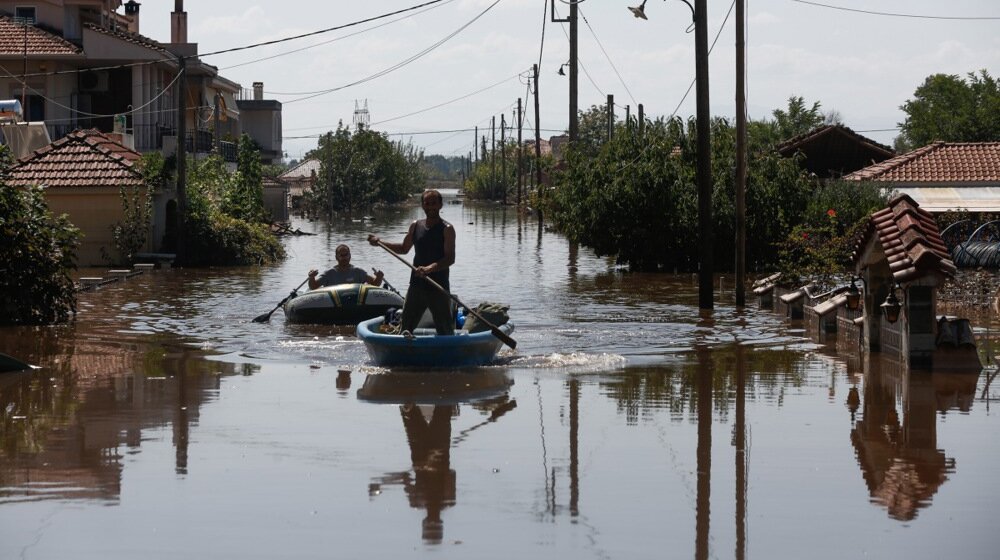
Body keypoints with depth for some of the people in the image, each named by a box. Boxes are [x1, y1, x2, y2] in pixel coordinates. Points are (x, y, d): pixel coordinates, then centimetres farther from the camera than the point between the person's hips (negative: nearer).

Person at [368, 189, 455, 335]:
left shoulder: (446, 229, -7)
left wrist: (430, 268, -32)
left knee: (445, 331, -1)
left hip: (438, 288, -5)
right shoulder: (416, 226, 9)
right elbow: (404, 249, 24)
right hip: (416, 285, 5)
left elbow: (450, 258, -17)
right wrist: (380, 242, 14)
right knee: (405, 327, 5)